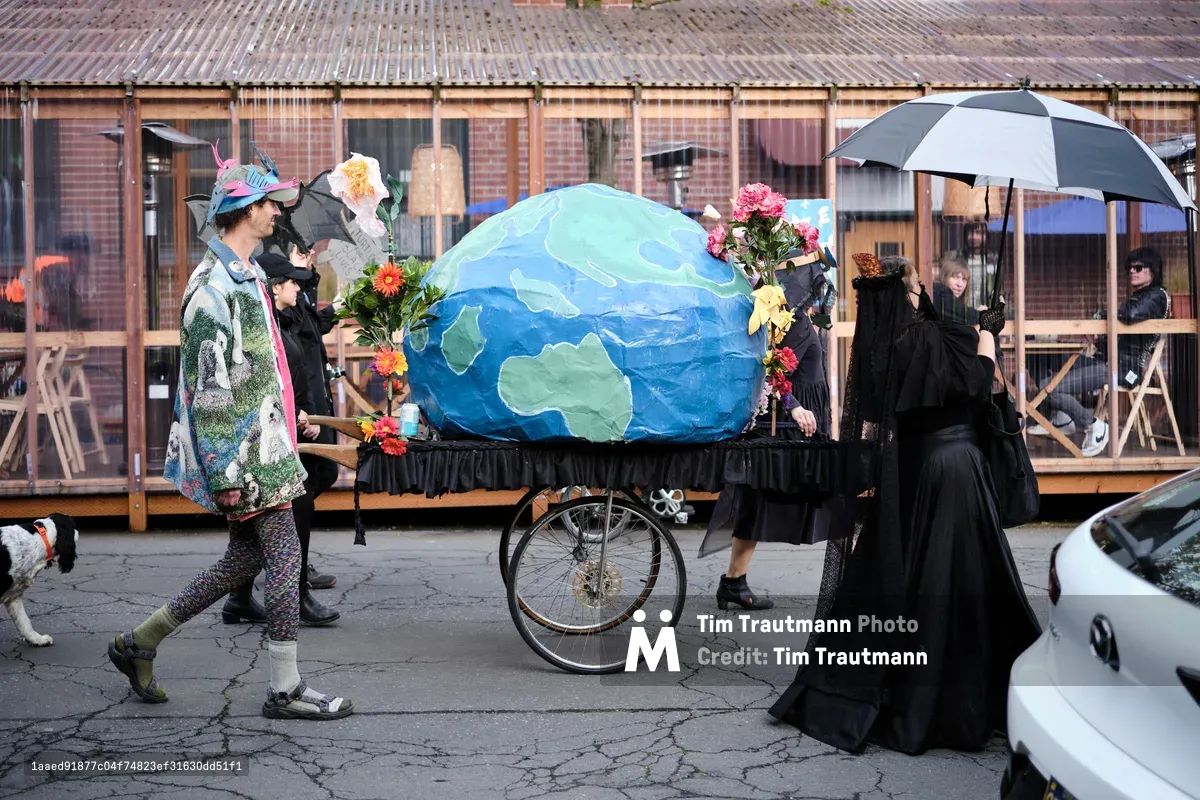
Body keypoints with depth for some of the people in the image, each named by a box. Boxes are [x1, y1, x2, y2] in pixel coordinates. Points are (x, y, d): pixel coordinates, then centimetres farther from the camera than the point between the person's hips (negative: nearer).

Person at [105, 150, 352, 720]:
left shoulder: (245, 277, 15)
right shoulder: (216, 286, -17)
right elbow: (210, 388, -21)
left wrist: (283, 416, 27)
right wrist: (225, 474, -21)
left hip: (263, 445, 10)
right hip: (245, 455, -10)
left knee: (246, 558, 14)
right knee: (285, 558, -4)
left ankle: (139, 643, 24)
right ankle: (286, 690, 7)